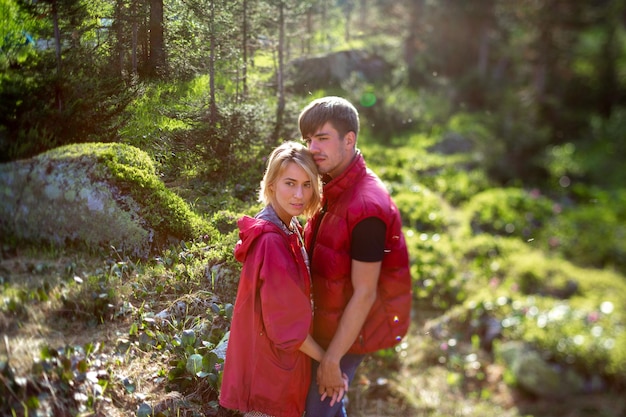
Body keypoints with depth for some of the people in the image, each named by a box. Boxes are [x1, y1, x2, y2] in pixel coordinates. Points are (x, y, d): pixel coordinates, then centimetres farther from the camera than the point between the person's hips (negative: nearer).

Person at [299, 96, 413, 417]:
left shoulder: (366, 205, -29)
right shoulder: (334, 187, -1)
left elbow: (365, 293, -26)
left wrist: (332, 358, -21)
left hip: (350, 326, -8)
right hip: (330, 316, 8)